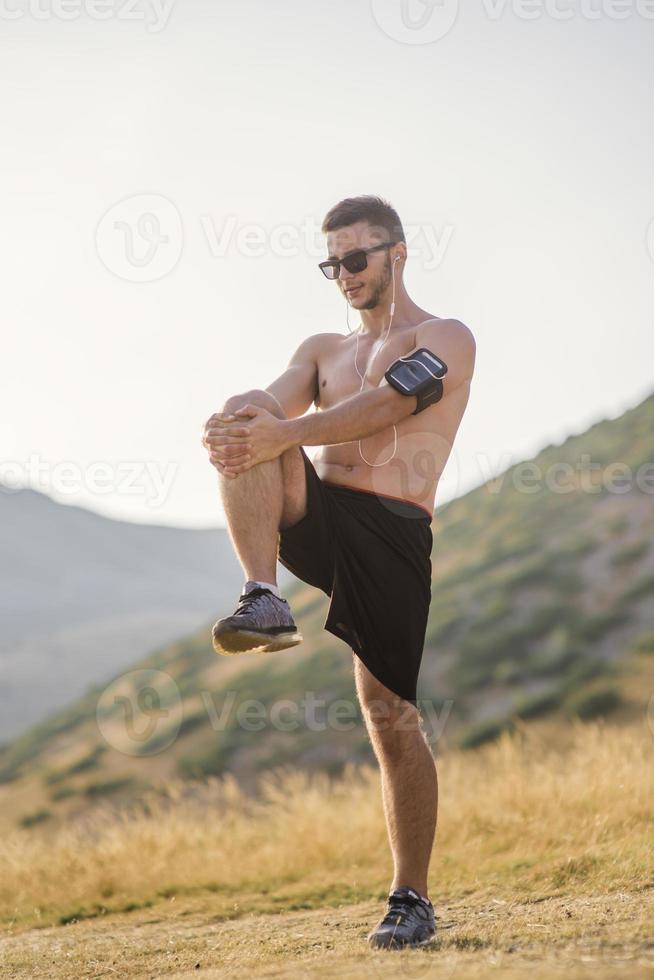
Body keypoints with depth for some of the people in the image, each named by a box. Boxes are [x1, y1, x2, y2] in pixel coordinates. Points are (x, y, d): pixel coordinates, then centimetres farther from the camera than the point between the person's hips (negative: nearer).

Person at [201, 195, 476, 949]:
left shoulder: (446, 339, 5)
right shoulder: (323, 349, 24)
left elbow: (384, 407, -14)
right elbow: (273, 402, 3)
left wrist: (279, 434, -29)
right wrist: (241, 413, -24)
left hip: (392, 531, -4)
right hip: (315, 516, 5)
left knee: (391, 717, -7)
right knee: (241, 434, -21)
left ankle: (411, 899, 5)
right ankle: (265, 601, -32)